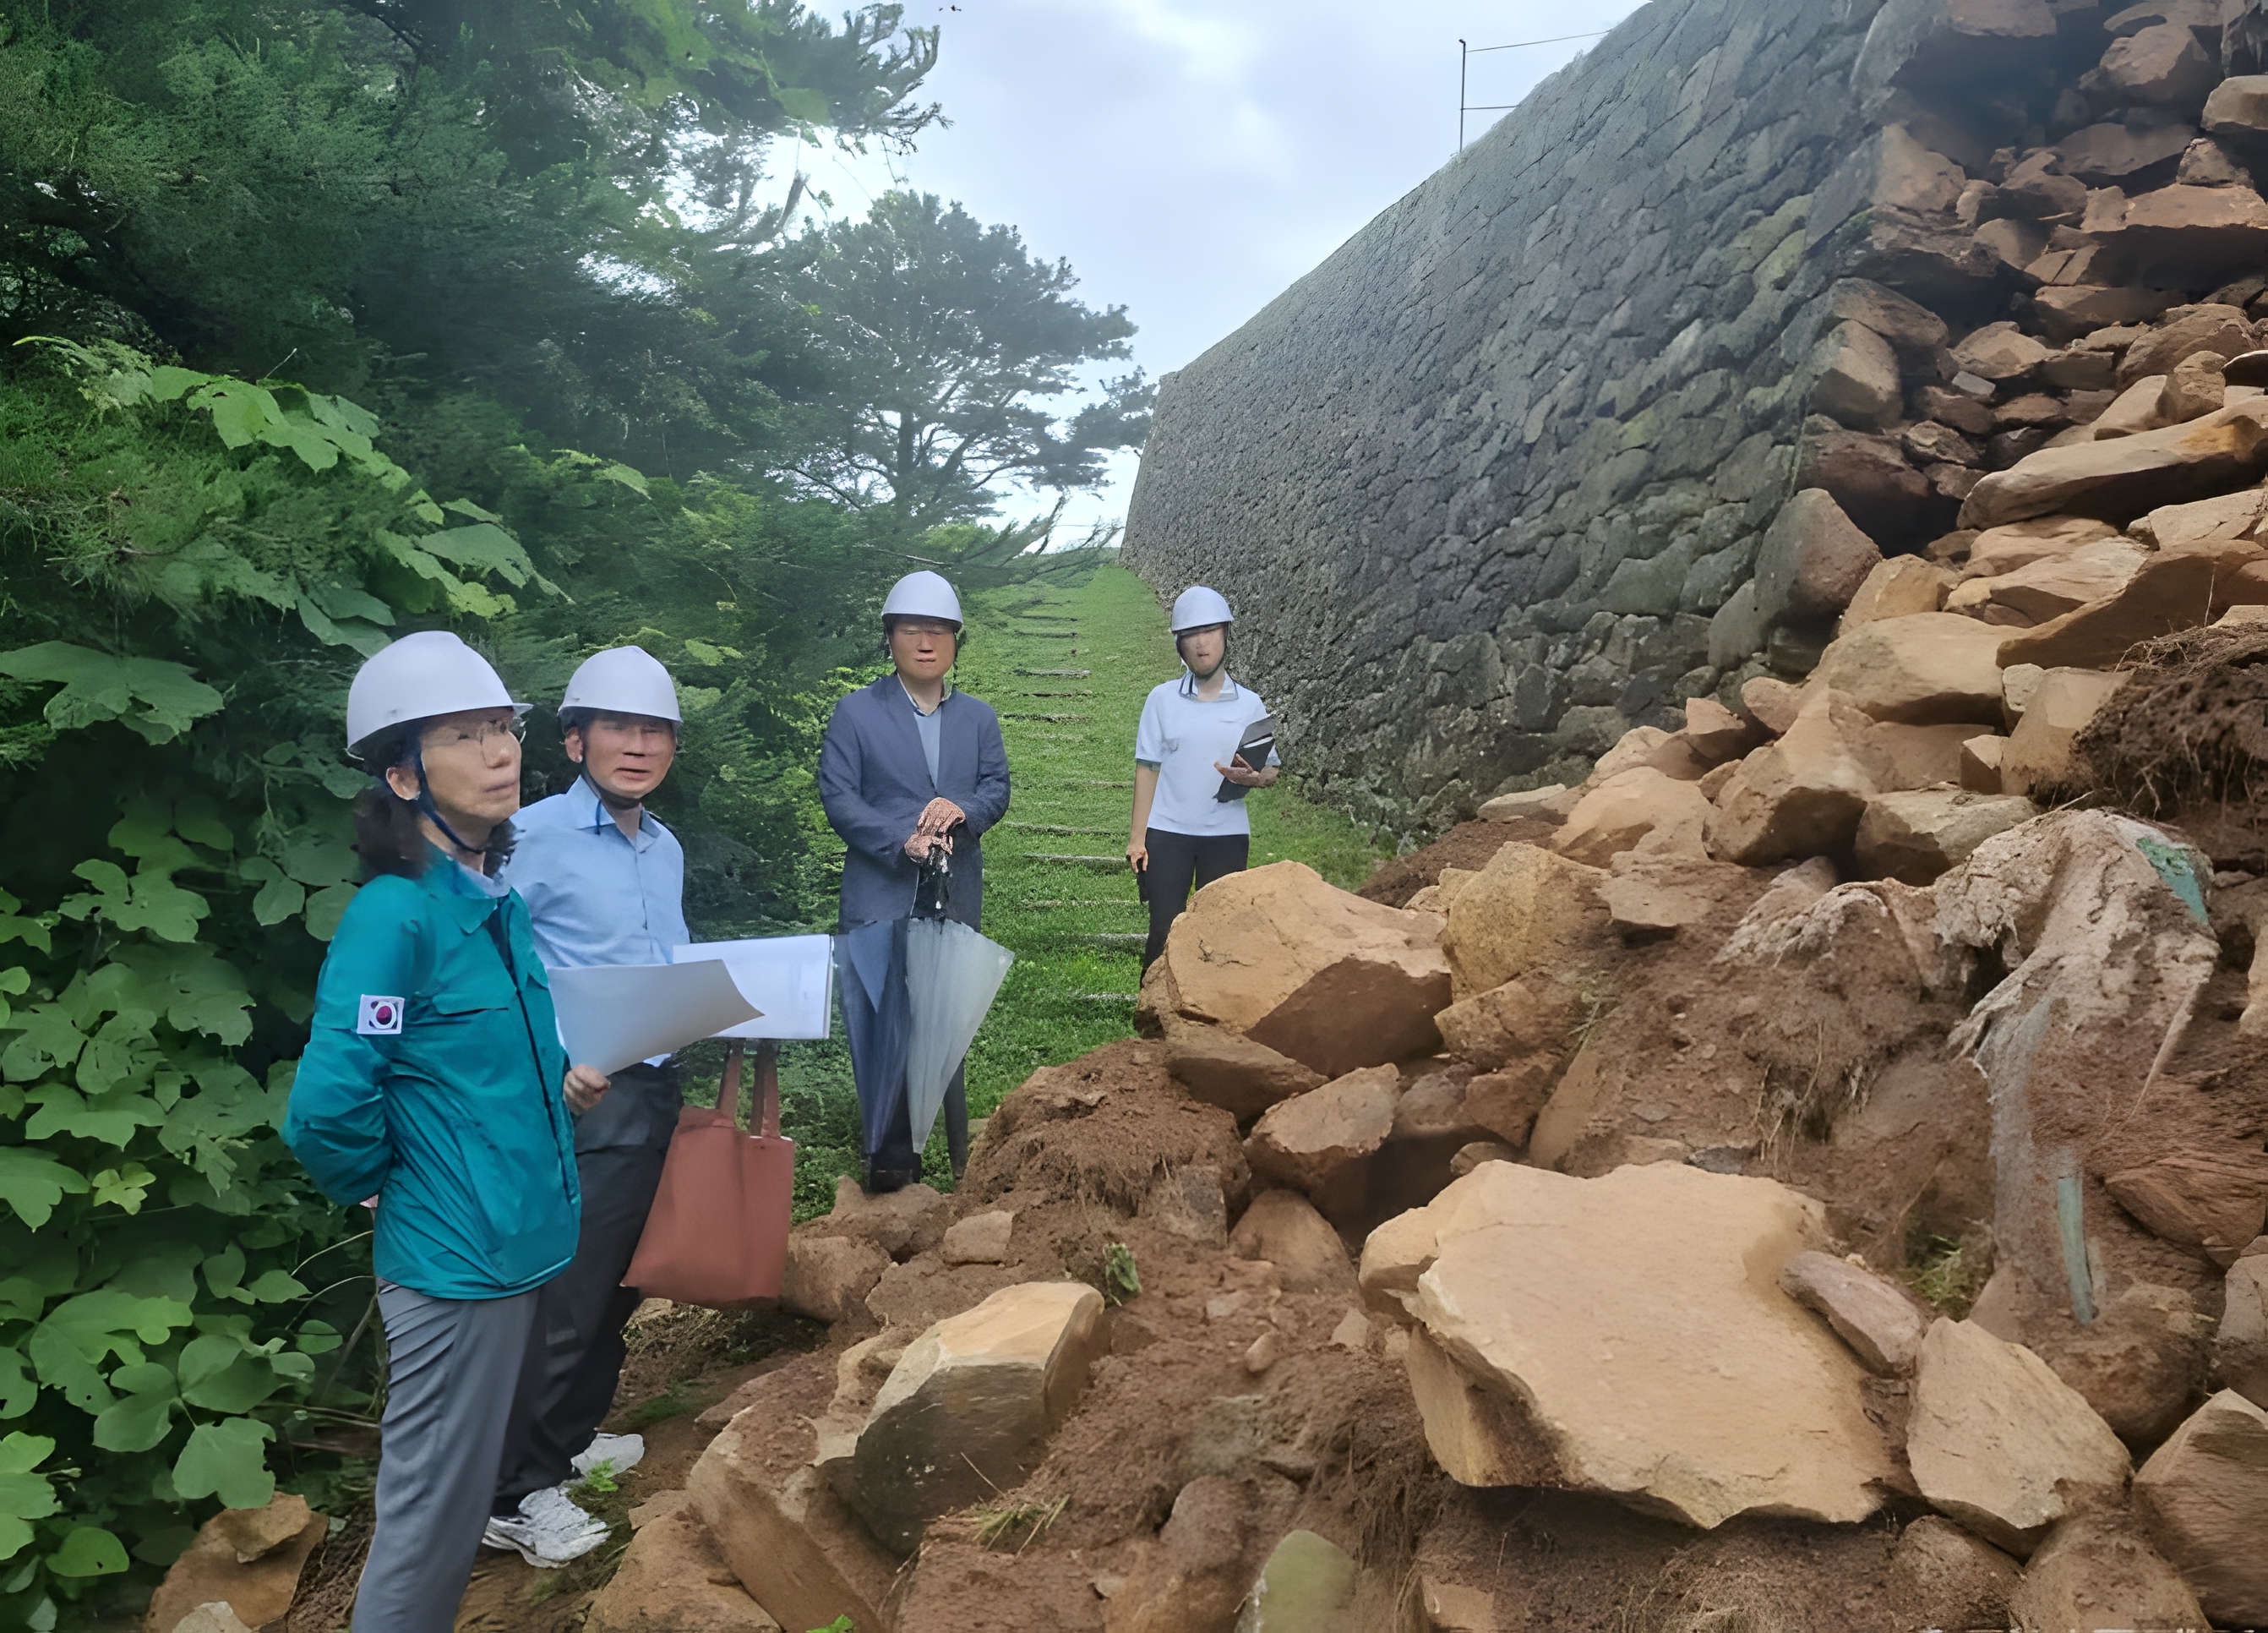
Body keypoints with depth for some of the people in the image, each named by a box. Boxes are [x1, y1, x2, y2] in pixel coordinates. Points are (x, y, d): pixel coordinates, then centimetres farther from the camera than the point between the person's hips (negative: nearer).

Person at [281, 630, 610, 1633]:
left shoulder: (498, 900, 6)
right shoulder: (393, 915, -21)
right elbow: (327, 1113, -22)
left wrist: (558, 1078, 6)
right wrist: (390, 1185, -6)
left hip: (520, 1242, 8)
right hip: (455, 1260, -8)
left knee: (464, 1488, 23)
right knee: (434, 1512, 6)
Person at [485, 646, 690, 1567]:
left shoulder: (664, 849, 11)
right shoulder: (534, 837, -12)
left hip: (652, 1090, 8)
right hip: (575, 1100, -8)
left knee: (620, 1280, 19)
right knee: (565, 1293, -2)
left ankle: (572, 1435, 38)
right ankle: (519, 1494, 14)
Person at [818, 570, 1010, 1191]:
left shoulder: (979, 718, 11)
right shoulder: (856, 713, -1)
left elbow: (997, 788, 4)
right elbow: (837, 796, -8)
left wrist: (963, 809, -19)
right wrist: (901, 841, -19)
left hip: (956, 898, 3)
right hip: (880, 896, -3)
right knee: (882, 1026, 0)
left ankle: (957, 1148, 27)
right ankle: (889, 1154, 11)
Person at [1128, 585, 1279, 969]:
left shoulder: (1249, 704, 2)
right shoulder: (1161, 698, 0)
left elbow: (1272, 771, 3)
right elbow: (1147, 768, 2)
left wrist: (1253, 777, -21)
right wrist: (1137, 836, -2)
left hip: (1227, 835, 1)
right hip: (1167, 833, -1)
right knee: (1165, 929, -1)